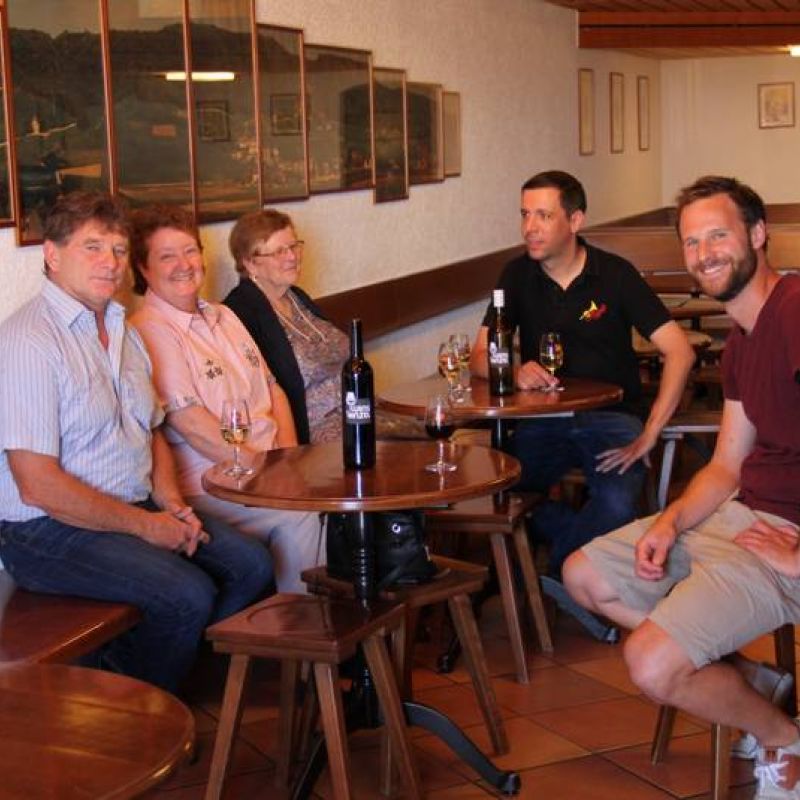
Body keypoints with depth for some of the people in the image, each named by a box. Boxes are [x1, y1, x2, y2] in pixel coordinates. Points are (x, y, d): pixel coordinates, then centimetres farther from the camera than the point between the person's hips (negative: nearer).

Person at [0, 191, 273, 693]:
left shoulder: (122, 330, 14)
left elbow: (152, 432, 22)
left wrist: (172, 504, 2)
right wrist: (144, 525, -16)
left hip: (137, 512, 9)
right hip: (52, 530, -9)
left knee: (251, 566, 1)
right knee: (189, 595, -25)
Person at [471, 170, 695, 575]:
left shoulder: (615, 274, -5)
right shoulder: (517, 276, 4)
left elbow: (679, 351, -10)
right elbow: (479, 358, 1)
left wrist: (648, 437, -17)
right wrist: (514, 372, -23)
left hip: (611, 416, -2)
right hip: (543, 419, 3)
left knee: (617, 504, -32)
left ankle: (553, 576, -5)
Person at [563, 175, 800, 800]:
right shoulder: (740, 343, 13)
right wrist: (669, 524, -3)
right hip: (739, 512, 11)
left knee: (653, 664, -21)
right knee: (584, 576, 13)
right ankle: (749, 680, 12)